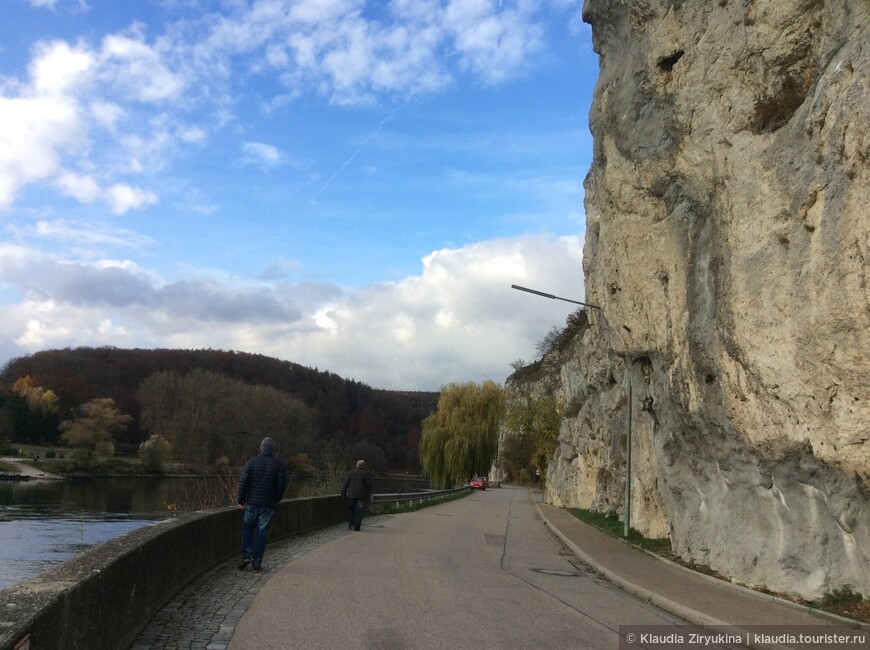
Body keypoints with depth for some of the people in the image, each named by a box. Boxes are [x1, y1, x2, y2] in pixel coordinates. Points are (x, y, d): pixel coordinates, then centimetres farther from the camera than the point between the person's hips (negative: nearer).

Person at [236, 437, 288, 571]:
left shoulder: (251, 462, -2)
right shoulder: (279, 465, -3)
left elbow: (243, 482, -5)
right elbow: (282, 485, -5)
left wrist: (241, 500, 4)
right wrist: (276, 499, 12)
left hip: (252, 503, 0)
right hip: (268, 505, 0)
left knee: (247, 528, 19)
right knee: (262, 533, 6)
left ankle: (246, 555, 5)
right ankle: (256, 562, 7)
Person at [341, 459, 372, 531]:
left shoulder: (350, 473, 4)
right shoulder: (366, 474, -3)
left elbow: (345, 484, 3)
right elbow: (369, 485, -3)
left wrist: (343, 493, 10)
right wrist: (367, 494, 11)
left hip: (351, 495, 2)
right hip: (361, 496, -1)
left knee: (350, 510, 15)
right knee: (358, 511, 3)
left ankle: (350, 524, 7)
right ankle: (356, 527, 1)